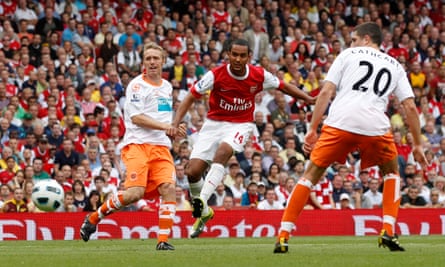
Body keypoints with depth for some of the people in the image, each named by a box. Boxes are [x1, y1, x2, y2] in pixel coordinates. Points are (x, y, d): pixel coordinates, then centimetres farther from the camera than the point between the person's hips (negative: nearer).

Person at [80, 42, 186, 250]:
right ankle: (94, 217, 3)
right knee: (135, 192, -19)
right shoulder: (136, 85, -3)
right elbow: (136, 117, -13)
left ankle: (163, 240, -10)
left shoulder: (167, 87, 19)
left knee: (168, 188, -14)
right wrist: (165, 126, -20)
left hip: (161, 147, 6)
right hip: (137, 144, -6)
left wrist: (174, 130, 13)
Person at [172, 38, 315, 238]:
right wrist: (175, 124, -22)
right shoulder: (216, 75, -15)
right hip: (214, 123, 1)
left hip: (240, 125, -1)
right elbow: (190, 97, -11)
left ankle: (202, 200, -39)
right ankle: (203, 213, 19)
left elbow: (283, 86, 9)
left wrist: (310, 99, 3)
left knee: (222, 152, -35)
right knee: (192, 172, -7)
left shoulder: (259, 76, -10)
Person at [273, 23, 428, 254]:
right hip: (375, 125, 1)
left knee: (311, 174, 12)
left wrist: (312, 129, 8)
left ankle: (283, 236, 4)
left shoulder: (348, 55, 18)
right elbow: (410, 107, 15)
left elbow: (326, 92, 7)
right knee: (391, 172, 28)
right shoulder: (395, 66, 25)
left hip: (339, 122, -1)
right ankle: (388, 231, 11)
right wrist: (417, 145, 20)